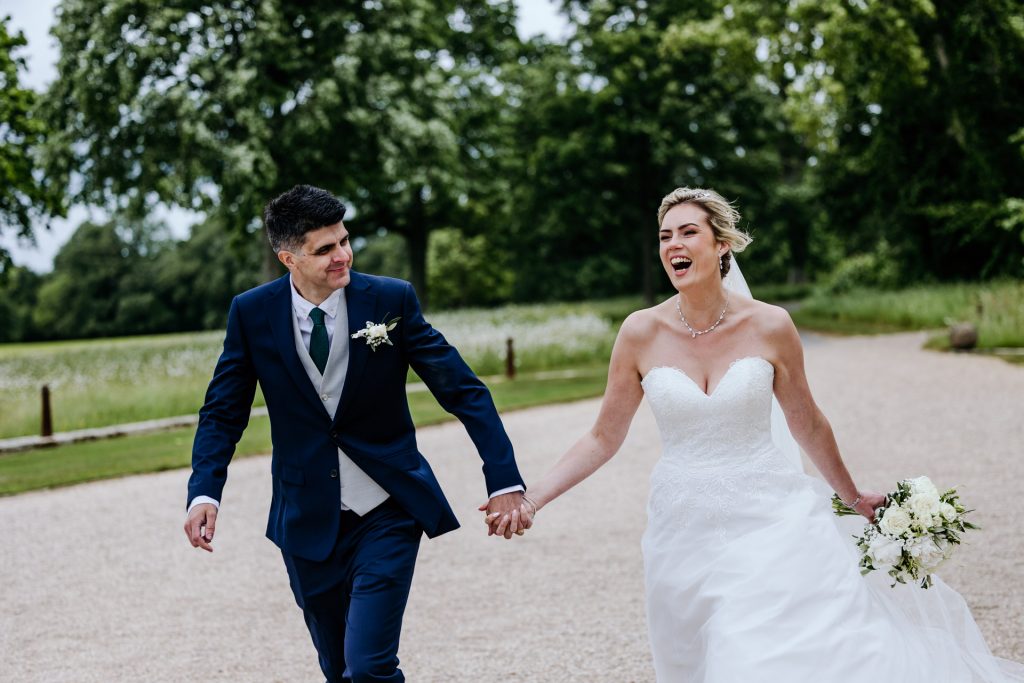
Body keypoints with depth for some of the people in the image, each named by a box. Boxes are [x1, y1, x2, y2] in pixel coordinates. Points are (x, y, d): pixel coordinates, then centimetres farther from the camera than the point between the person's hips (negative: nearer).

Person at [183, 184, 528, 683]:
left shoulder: (391, 299, -10)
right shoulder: (251, 314, -6)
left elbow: (463, 390, -8)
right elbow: (223, 413, 1)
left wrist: (504, 480, -16)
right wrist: (204, 492, -15)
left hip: (387, 515, -2)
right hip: (308, 522, 2)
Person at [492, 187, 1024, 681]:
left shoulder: (769, 326, -5)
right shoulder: (641, 333, -4)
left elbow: (807, 424, 10)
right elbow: (604, 438, 2)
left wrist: (854, 497, 20)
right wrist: (531, 500, -8)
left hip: (772, 520, -1)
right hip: (686, 532, 1)